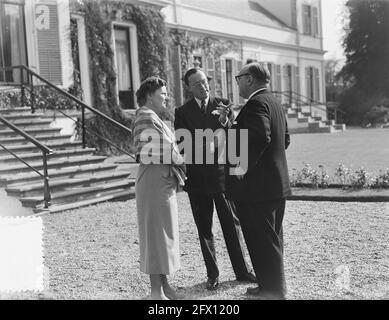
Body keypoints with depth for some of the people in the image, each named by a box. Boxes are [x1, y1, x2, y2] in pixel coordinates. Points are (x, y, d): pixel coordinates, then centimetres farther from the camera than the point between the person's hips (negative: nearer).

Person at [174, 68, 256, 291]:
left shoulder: (223, 104, 5)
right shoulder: (182, 112, 3)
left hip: (222, 173, 0)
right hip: (197, 178, 0)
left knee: (232, 224, 7)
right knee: (205, 229, 7)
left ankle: (242, 270, 19)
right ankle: (212, 275, 19)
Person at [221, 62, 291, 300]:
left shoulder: (256, 103, -16)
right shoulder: (274, 102, 15)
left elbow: (260, 137, -30)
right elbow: (285, 139, 19)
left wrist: (243, 166, -23)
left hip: (257, 186, -11)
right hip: (278, 183, 11)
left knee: (262, 242, -1)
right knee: (272, 239, 19)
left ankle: (272, 290, 8)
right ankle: (275, 286, 31)